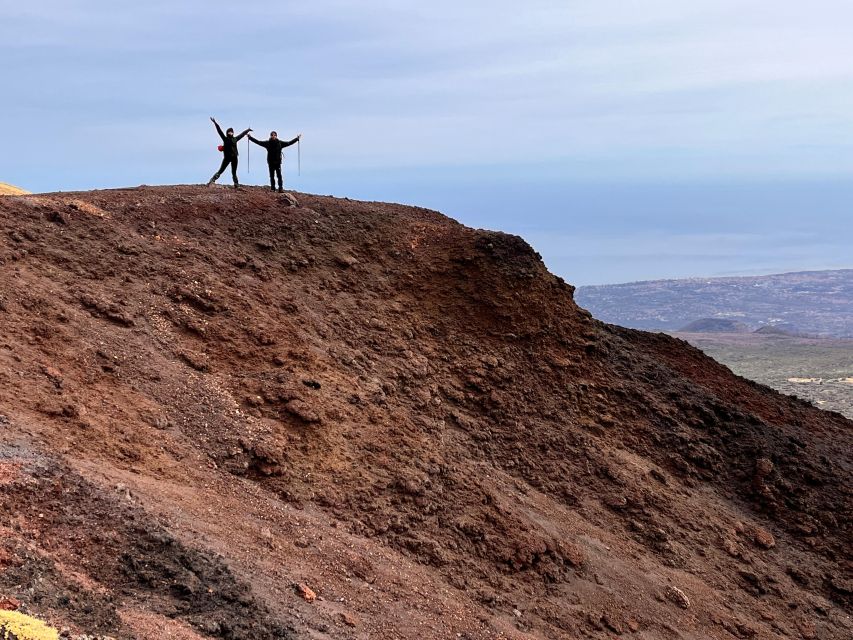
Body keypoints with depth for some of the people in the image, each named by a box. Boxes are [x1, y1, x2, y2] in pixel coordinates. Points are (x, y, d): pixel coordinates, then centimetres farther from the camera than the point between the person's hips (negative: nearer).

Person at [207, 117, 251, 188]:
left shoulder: (235, 139, 12)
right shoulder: (225, 139, -2)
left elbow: (242, 134, 26)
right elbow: (219, 131, -9)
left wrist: (247, 130, 41)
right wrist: (215, 123, -18)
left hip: (234, 158, 5)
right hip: (227, 157, -5)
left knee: (234, 173, 11)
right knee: (220, 171, -8)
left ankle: (236, 185, 13)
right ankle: (211, 181, -9)